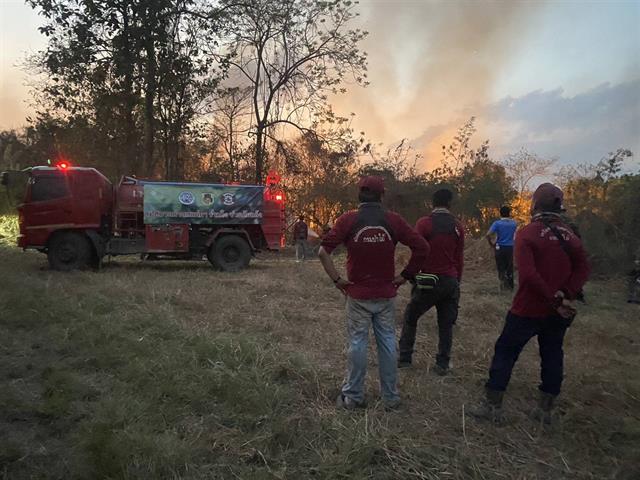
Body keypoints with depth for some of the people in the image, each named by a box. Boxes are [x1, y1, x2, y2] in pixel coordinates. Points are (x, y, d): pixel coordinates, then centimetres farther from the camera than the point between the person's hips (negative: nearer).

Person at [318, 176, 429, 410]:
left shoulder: (348, 220, -7)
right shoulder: (393, 220, -3)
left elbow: (323, 251, -12)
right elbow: (422, 248, -4)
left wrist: (337, 279, -4)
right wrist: (404, 276, 3)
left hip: (358, 294, -1)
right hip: (386, 295, 1)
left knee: (357, 343, 8)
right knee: (387, 343, 12)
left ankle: (353, 396, 19)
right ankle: (391, 396, 23)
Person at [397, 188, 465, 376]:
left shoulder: (424, 223, -7)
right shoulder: (458, 227, 5)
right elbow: (459, 258, 9)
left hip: (429, 280, -3)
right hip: (451, 281, 3)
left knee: (410, 316, 13)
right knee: (446, 323, 12)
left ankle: (404, 358, 15)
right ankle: (443, 364, 13)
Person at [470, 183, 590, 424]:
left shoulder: (527, 233, -13)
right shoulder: (570, 236, 5)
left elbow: (528, 274, -22)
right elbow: (582, 269, -3)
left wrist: (555, 300, -16)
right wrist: (565, 296, -13)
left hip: (528, 309, -5)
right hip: (557, 313, 5)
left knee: (505, 352, 6)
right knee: (552, 356, 16)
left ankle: (492, 406, 10)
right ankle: (545, 410, 26)